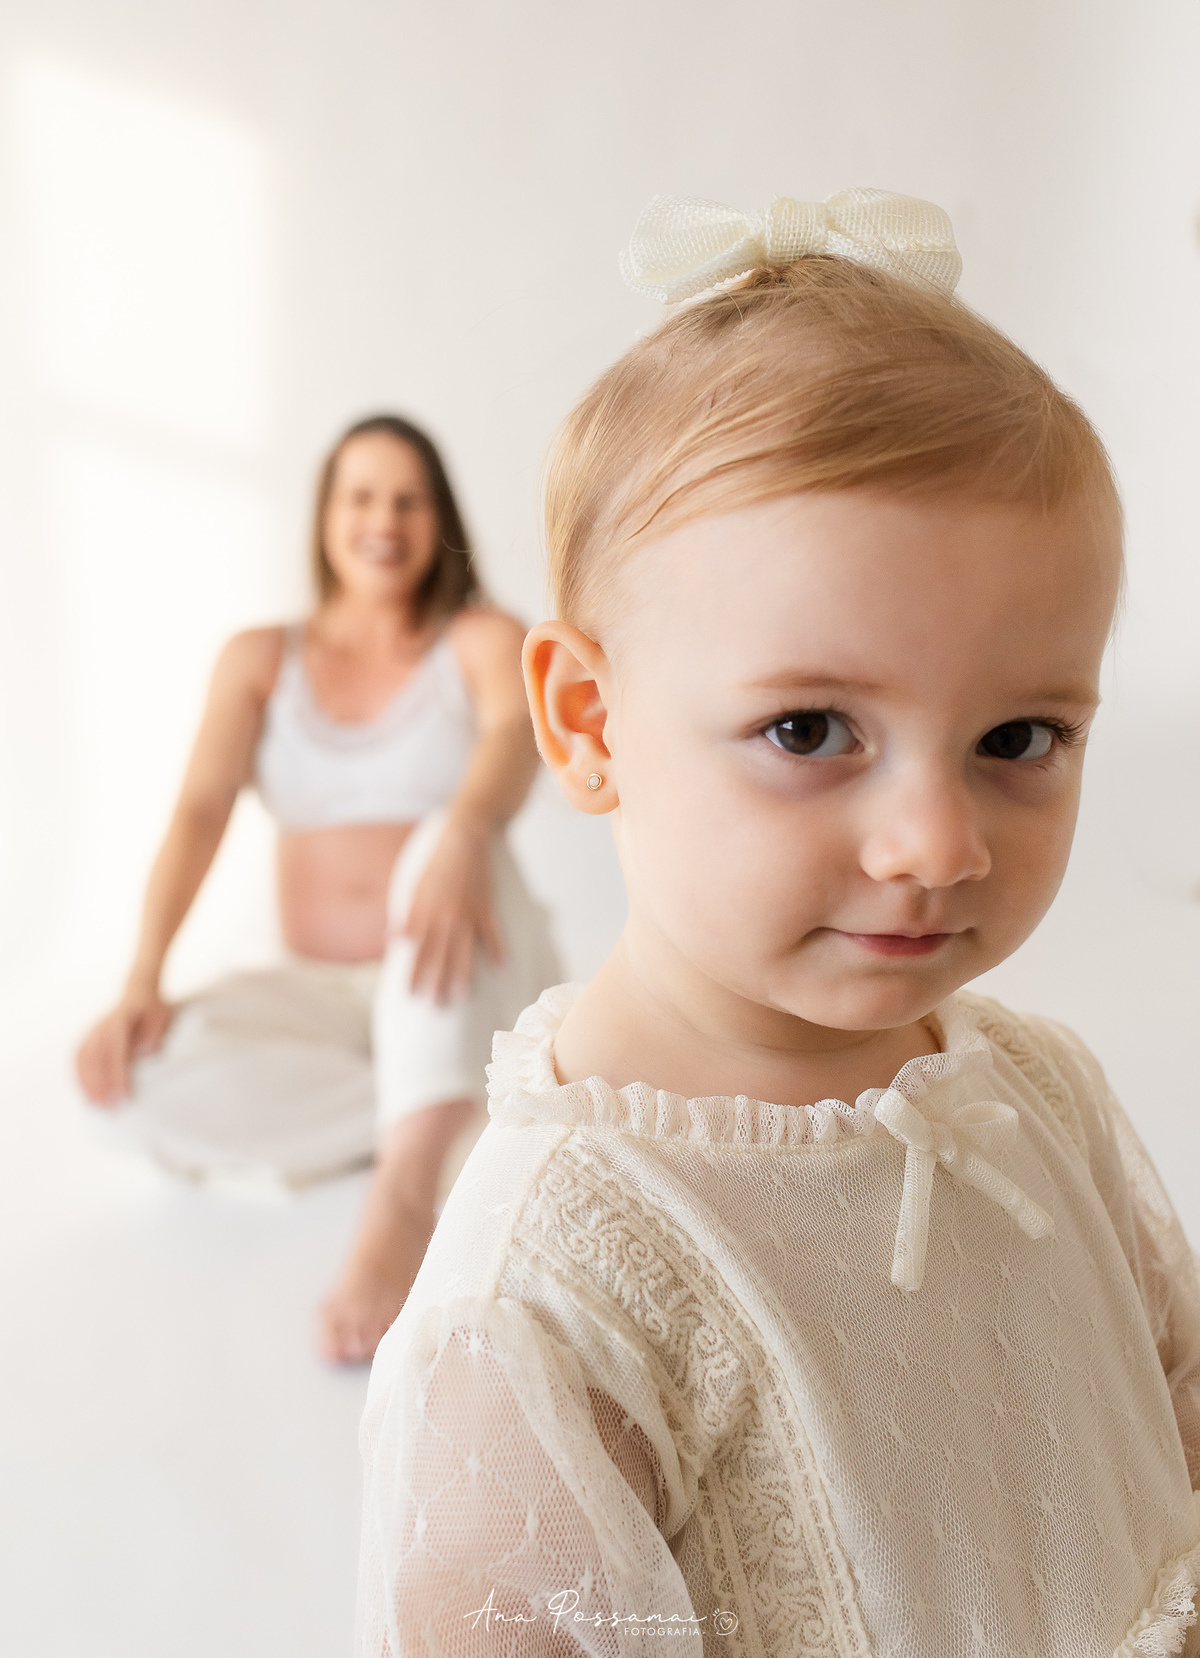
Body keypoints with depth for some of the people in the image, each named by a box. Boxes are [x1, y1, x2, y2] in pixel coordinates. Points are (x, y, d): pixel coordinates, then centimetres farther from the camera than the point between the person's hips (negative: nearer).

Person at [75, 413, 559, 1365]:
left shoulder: (482, 641, -1)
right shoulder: (261, 660, 8)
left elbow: (518, 734, -24)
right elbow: (200, 811, -6)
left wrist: (464, 839, -48)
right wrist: (142, 984, -22)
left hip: (464, 985, -2)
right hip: (326, 992, 3)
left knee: (446, 836, -36)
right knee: (159, 1078, -27)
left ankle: (405, 1194, -47)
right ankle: (470, 1125, -22)